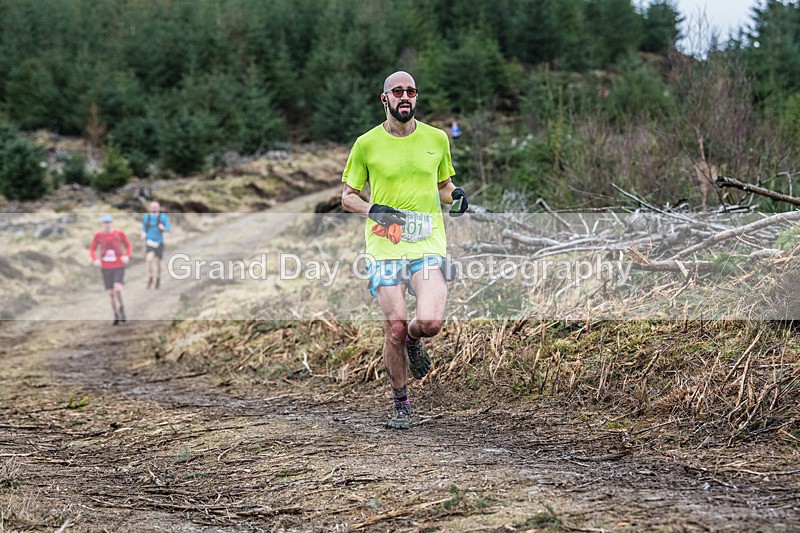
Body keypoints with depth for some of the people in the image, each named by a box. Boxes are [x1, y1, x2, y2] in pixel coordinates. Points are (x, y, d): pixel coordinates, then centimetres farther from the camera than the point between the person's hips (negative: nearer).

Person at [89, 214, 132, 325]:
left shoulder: (119, 233, -6)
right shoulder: (98, 235, -4)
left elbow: (128, 245, 8)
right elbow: (92, 249, 7)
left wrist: (126, 256, -9)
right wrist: (95, 259, -12)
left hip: (119, 267, -2)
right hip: (106, 268, 2)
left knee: (117, 289, -21)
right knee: (111, 293, 3)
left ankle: (121, 308, 7)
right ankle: (116, 315, 22)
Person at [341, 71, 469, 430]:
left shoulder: (437, 138, 9)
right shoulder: (366, 144, 2)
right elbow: (348, 197, 8)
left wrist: (456, 195, -1)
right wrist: (373, 210, -12)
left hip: (428, 244, 1)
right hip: (384, 246, -1)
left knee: (430, 323, -19)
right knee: (394, 328, -5)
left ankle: (413, 340, 20)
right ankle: (400, 405, 16)